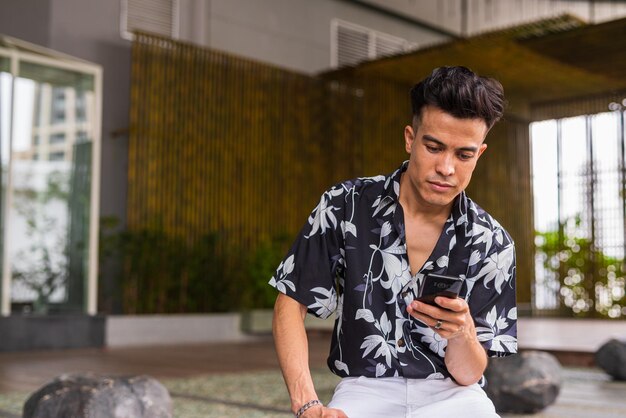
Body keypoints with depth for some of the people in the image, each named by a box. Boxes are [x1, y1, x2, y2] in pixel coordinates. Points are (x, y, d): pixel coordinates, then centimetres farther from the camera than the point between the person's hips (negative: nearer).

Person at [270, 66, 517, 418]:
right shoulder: (345, 207, -7)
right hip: (365, 387, -2)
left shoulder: (491, 244, -6)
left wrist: (461, 332, -28)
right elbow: (290, 304, -3)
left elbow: (468, 374, -5)